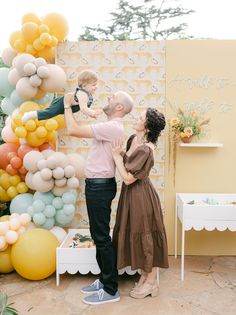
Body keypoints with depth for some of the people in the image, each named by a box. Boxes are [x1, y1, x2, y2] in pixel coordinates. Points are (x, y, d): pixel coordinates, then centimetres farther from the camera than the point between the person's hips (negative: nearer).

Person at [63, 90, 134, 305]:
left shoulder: (112, 127, -18)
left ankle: (110, 290, 11)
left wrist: (67, 105, -8)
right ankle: (105, 279, 31)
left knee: (102, 237, -2)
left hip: (100, 185, -10)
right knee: (99, 235, 17)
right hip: (97, 184, 10)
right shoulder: (110, 126, 15)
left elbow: (73, 130, -19)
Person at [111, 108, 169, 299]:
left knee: (144, 236, 5)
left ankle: (151, 283, 24)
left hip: (141, 196, -9)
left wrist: (117, 155, -18)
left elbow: (128, 178, -24)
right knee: (136, 235, 18)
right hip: (132, 194, 9)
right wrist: (119, 153, 0)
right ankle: (144, 276, 36)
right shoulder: (134, 139, 2)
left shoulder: (145, 150, -26)